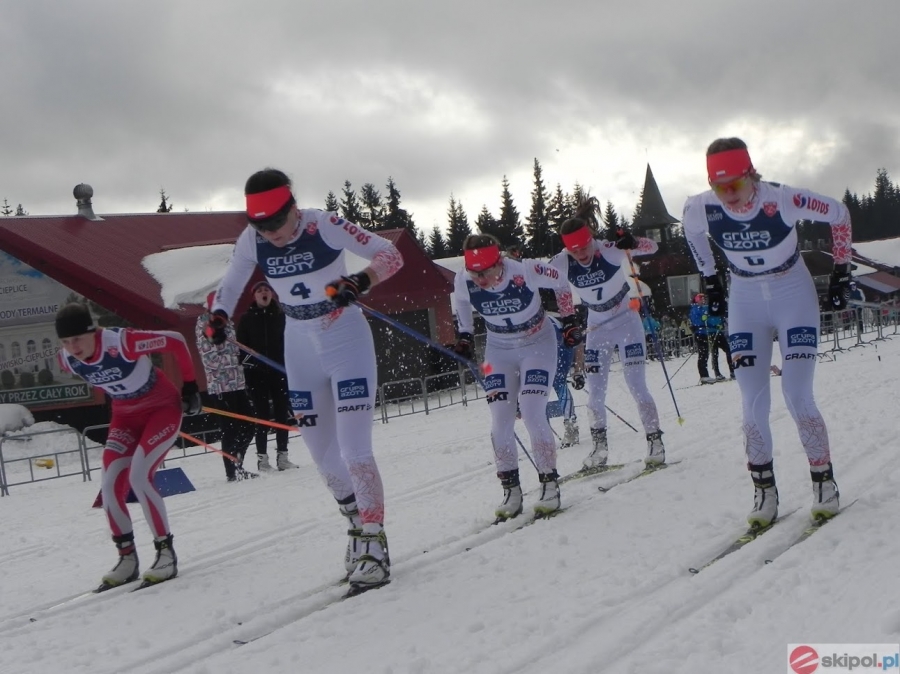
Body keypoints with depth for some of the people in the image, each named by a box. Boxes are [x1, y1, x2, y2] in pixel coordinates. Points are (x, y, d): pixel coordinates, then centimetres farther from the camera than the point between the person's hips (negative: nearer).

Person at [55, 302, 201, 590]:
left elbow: (176, 341, -20)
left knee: (139, 477, -21)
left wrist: (190, 385, -12)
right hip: (125, 417, 6)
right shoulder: (68, 360, -14)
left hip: (164, 408, -6)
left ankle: (166, 552, -7)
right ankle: (127, 558, 8)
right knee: (110, 485, -8)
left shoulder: (123, 342, -33)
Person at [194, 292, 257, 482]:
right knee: (231, 429, -5)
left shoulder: (226, 323, 16)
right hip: (221, 386, -8)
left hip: (237, 383, 8)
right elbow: (211, 359, -16)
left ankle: (237, 466, 22)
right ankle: (232, 472, 4)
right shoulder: (205, 326, -8)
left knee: (247, 427, 9)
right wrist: (238, 358, -18)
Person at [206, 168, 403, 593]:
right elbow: (231, 283, 7)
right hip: (301, 350, 5)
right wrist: (219, 315, -13)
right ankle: (360, 527, 30)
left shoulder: (325, 226, -21)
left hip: (347, 341, -5)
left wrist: (360, 282, -39)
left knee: (354, 450, -13)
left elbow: (391, 255, -20)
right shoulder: (251, 240, -8)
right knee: (323, 457, 10)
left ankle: (374, 544, -2)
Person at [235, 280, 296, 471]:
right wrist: (245, 369, -11)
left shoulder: (280, 316, 7)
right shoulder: (246, 318, 4)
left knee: (282, 412, 2)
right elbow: (241, 345, 1)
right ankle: (262, 458, 1)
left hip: (279, 370, 2)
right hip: (256, 373, -2)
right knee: (262, 414, -2)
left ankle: (282, 456, 9)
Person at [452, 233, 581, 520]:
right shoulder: (463, 283, -22)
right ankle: (511, 491, 7)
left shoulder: (525, 271, -30)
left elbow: (560, 283, -10)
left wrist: (569, 320, -6)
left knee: (532, 414, -16)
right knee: (500, 423, -6)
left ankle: (550, 484, -2)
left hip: (538, 345, -3)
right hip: (499, 351, 3)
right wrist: (464, 335, 1)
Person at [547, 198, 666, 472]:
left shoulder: (611, 250, -23)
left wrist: (632, 242, -45)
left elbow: (652, 247, -23)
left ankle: (655, 441, 5)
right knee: (595, 393, 5)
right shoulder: (562, 263, -15)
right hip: (597, 328, 4)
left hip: (627, 322, -4)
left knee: (636, 386, -7)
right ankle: (599, 448, 19)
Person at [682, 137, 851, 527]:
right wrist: (710, 281, 12)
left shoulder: (782, 200, -26)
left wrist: (841, 271, -5)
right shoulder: (701, 209, -18)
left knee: (797, 397, -10)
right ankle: (764, 491, 9)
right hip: (745, 306, 3)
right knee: (753, 405, -2)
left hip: (794, 298, -3)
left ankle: (824, 483, 6)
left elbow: (838, 214, -9)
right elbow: (691, 232, 8)